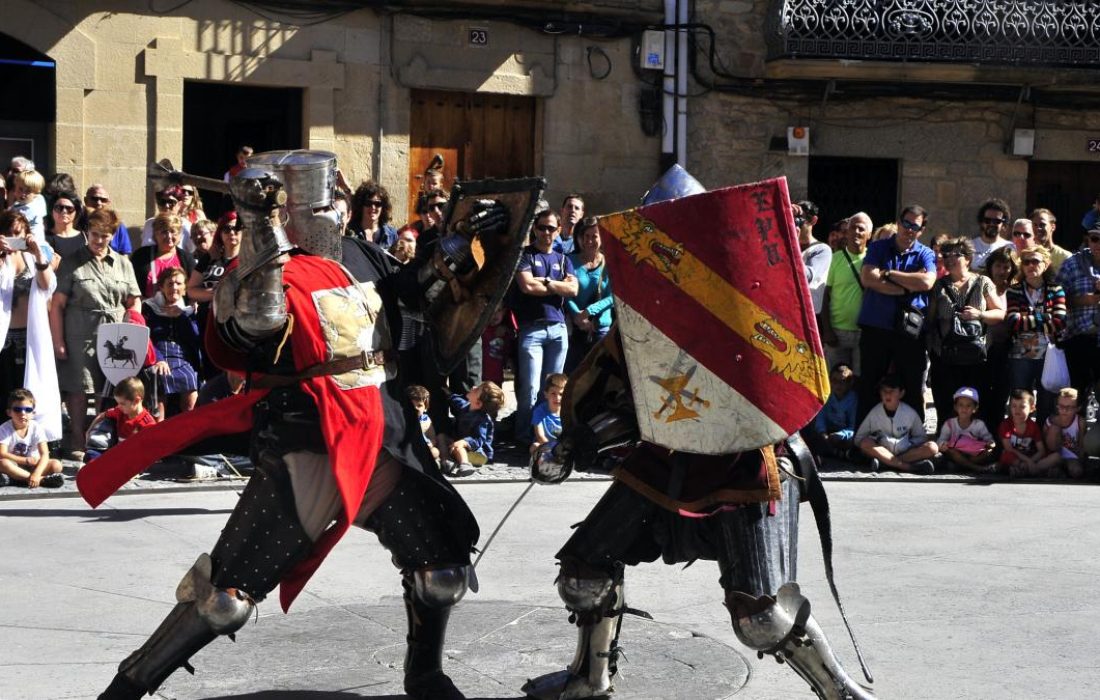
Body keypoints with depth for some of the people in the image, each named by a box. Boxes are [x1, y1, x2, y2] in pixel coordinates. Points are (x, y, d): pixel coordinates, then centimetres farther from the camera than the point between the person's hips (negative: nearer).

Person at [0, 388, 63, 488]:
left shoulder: (36, 428, -10)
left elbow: (44, 454, -19)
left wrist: (36, 474, -36)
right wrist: (26, 460, -26)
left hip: (33, 465, 2)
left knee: (56, 465, -22)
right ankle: (42, 480, -36)